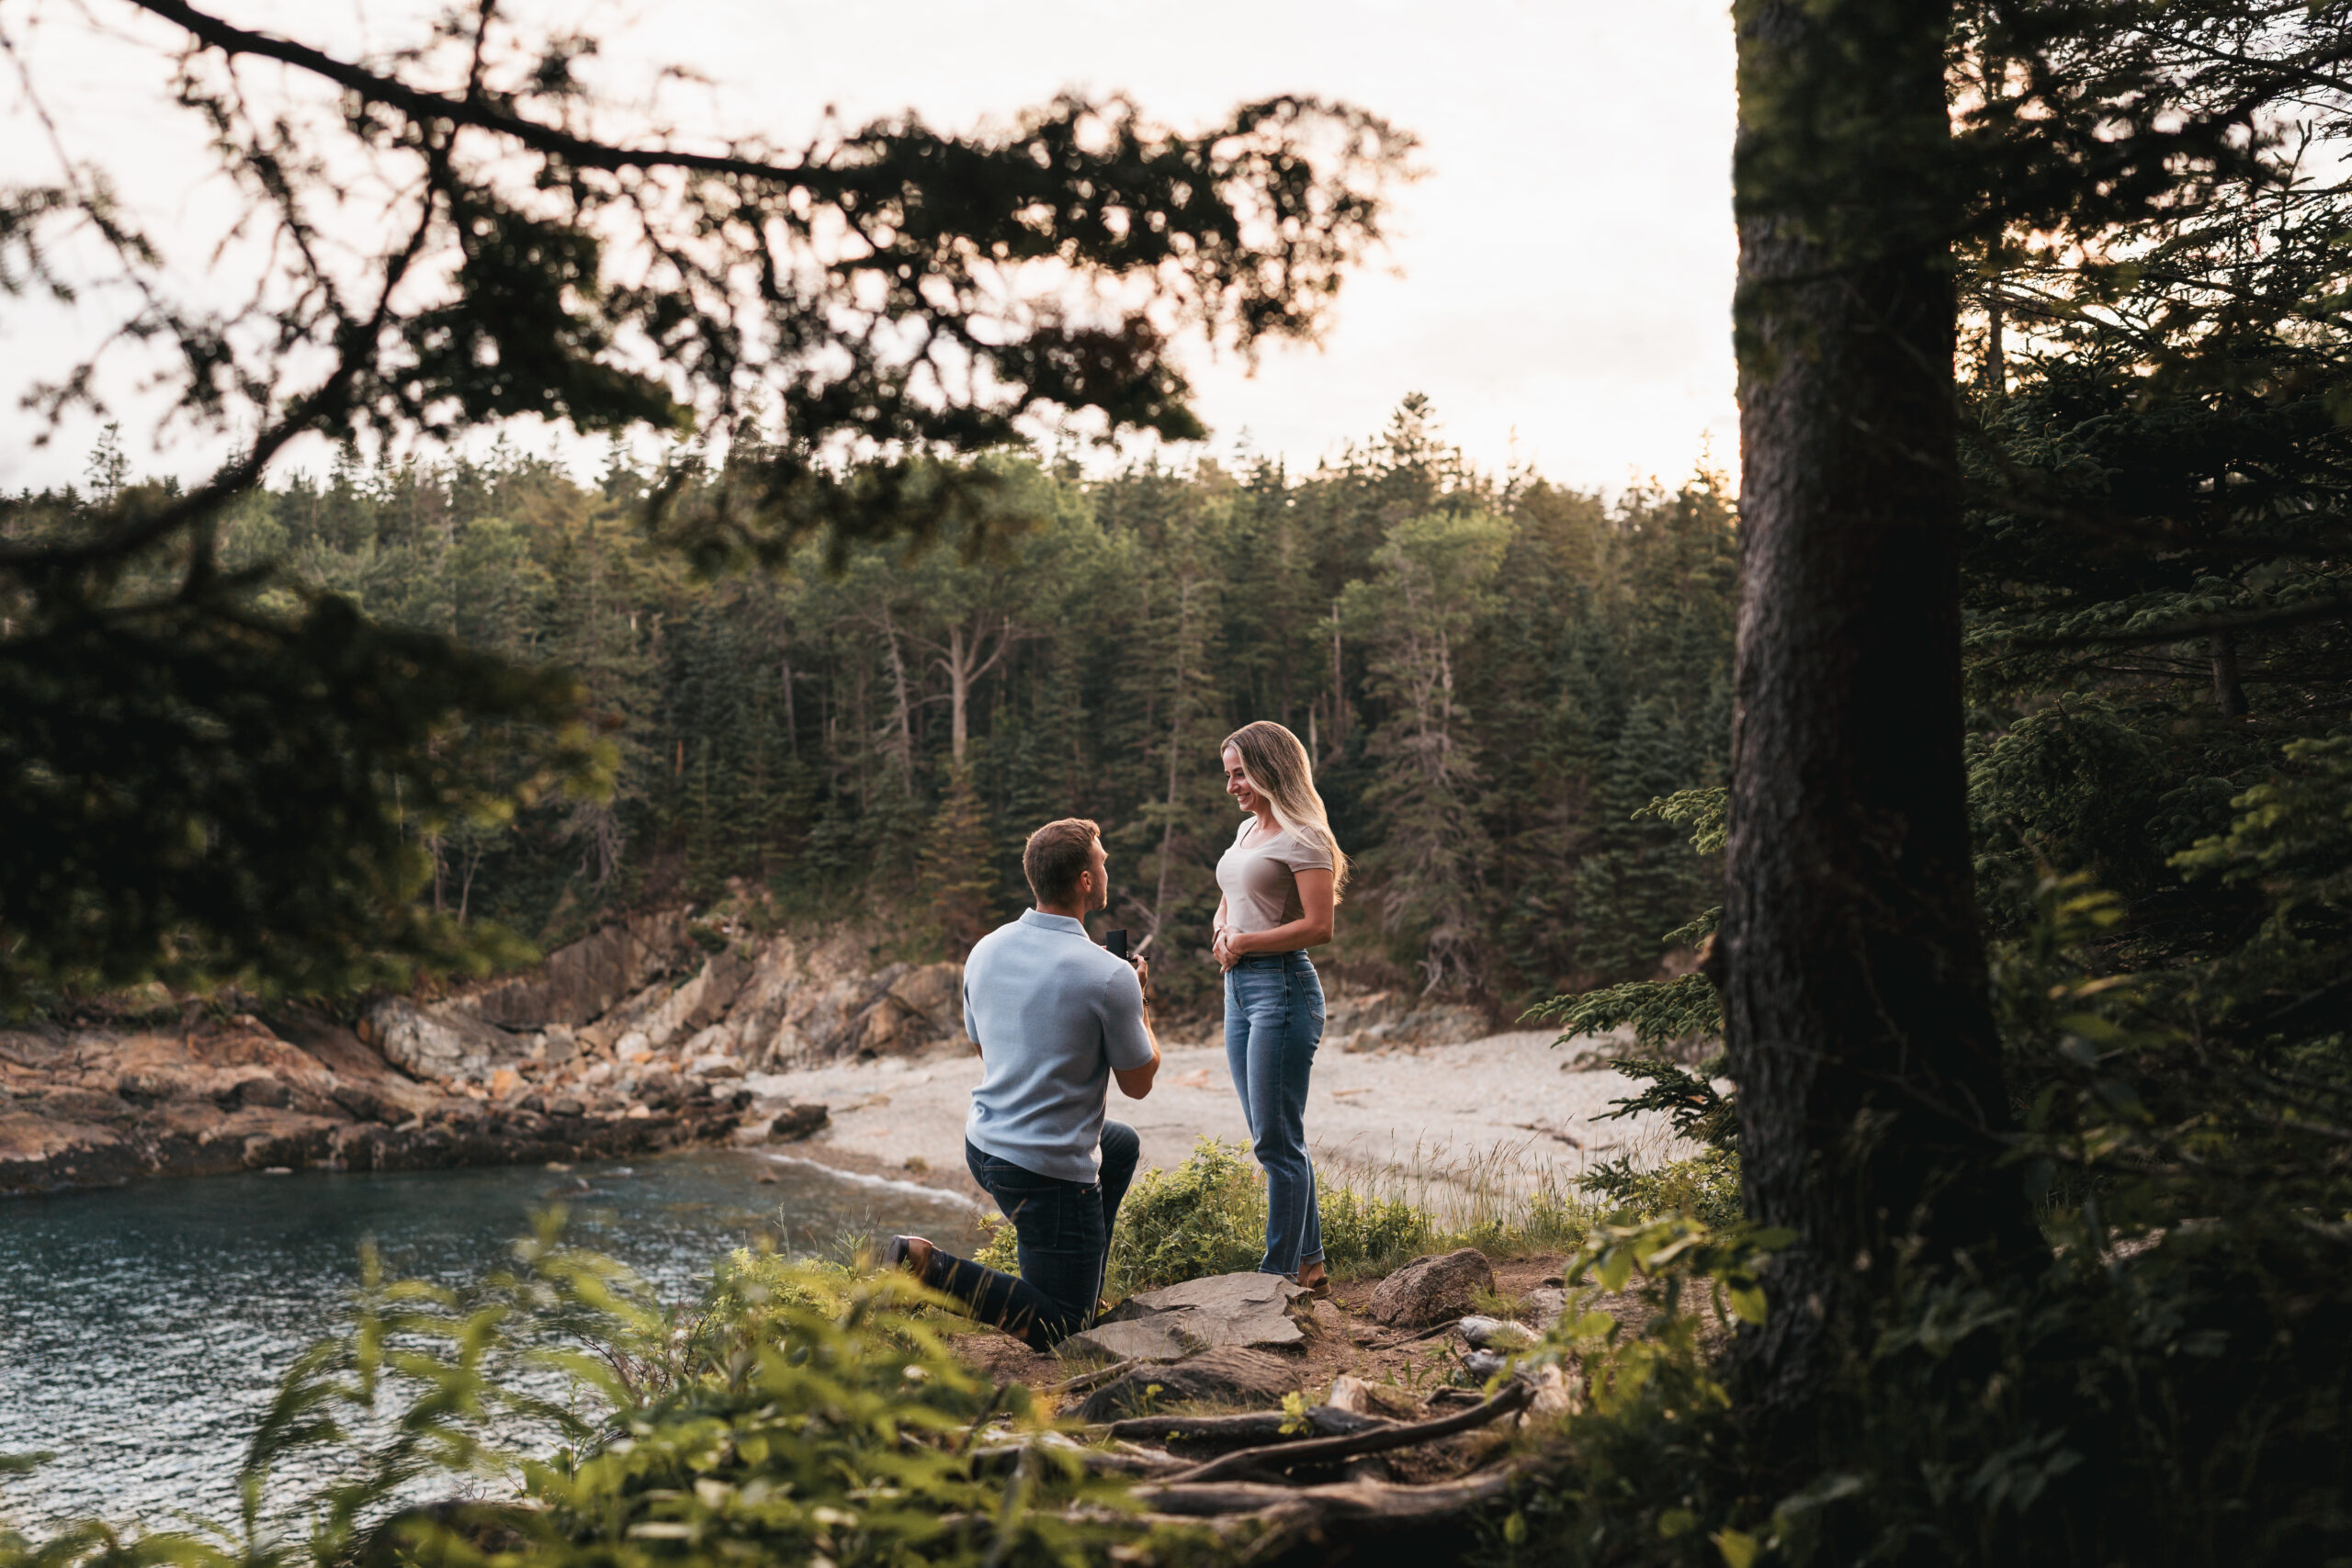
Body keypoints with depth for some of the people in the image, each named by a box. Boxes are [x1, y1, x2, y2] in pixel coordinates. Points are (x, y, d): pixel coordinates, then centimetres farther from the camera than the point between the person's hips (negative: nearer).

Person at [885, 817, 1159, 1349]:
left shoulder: (985, 951, 0)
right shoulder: (1109, 976, -20)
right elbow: (1138, 1084, -7)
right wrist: (1139, 1002, 9)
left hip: (984, 1144, 8)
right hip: (1049, 1172, -8)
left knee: (1123, 1145, 33)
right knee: (1058, 1330, 7)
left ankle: (1079, 1284, 32)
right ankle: (931, 1268, -11)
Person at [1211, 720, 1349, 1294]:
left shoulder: (1303, 838, -10)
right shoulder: (1247, 830, 17)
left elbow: (1319, 927, -18)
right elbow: (1228, 904, 26)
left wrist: (1245, 942, -13)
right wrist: (1223, 933, 4)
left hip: (1282, 987, -9)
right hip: (1239, 989, 9)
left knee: (1277, 1140, -6)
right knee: (1273, 1138, 12)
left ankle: (1277, 1273, -1)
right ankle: (1309, 1264, 21)